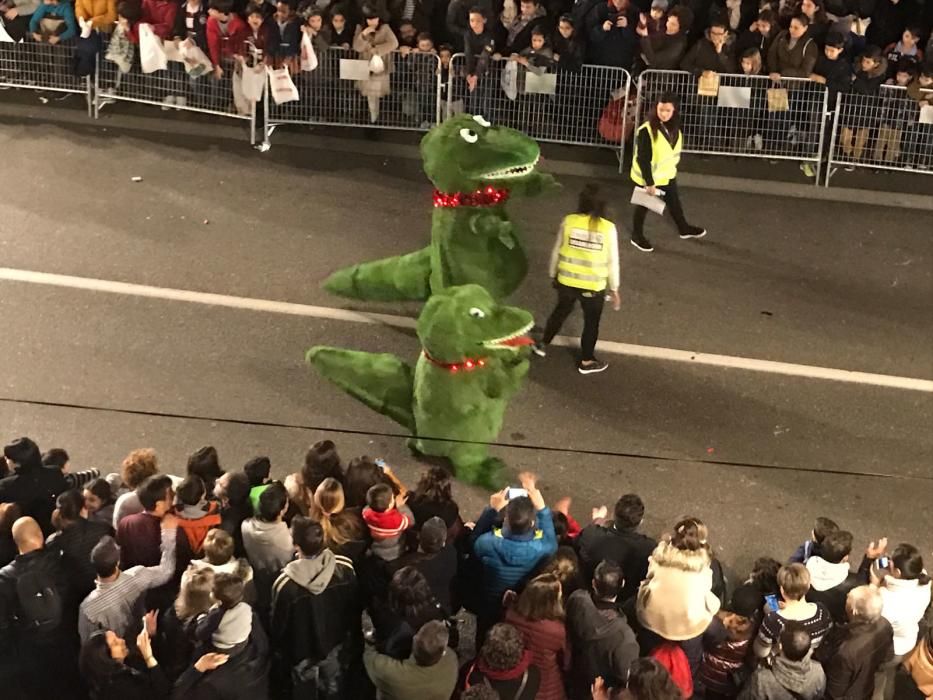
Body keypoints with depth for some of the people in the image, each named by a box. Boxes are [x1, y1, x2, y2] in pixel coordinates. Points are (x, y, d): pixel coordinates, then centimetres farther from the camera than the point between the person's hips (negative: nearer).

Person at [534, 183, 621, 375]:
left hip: (566, 281, 2)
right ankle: (586, 361, 36)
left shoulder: (569, 221, -12)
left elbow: (557, 252, -2)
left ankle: (543, 344, 47)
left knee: (561, 311, 30)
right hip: (593, 286, -2)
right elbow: (612, 262, -8)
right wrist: (614, 289, 4)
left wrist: (553, 274, 15)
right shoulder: (608, 228, -16)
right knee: (591, 322, 20)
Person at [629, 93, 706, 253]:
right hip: (648, 178, -7)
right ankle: (637, 236, 33)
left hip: (668, 175, 7)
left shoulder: (674, 128, -5)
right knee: (644, 206, 13)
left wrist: (671, 167, 16)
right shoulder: (646, 131, -28)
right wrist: (649, 182, -23)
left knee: (674, 202, 25)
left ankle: (684, 228, 47)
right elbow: (643, 160, -25)